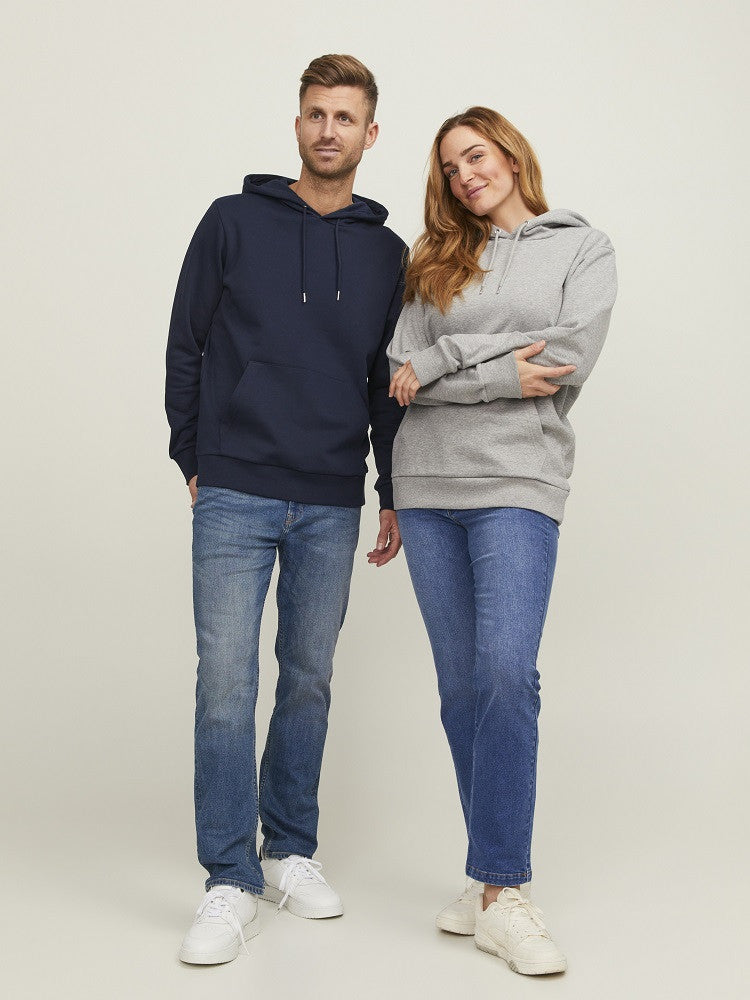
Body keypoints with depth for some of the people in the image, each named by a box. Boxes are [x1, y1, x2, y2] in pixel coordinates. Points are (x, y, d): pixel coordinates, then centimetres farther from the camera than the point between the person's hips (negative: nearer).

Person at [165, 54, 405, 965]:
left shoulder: (386, 254, 10)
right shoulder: (233, 222, 3)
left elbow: (391, 381, 13)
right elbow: (185, 349, 6)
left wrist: (394, 494, 11)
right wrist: (194, 460, 3)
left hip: (332, 507, 2)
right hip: (235, 497, -2)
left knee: (309, 682, 9)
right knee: (226, 682, -4)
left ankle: (292, 852, 25)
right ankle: (232, 881, 6)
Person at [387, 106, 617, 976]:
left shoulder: (583, 249, 9)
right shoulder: (437, 259, 17)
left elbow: (568, 365, -7)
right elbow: (404, 368, 4)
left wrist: (443, 366, -6)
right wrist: (499, 366, -10)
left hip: (518, 485, -3)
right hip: (427, 487, 4)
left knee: (506, 676, -16)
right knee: (461, 687, 5)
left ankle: (498, 892, -10)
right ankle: (495, 874, 14)